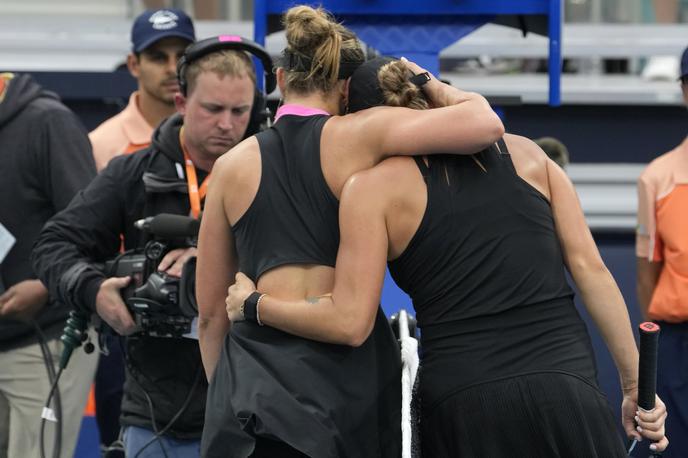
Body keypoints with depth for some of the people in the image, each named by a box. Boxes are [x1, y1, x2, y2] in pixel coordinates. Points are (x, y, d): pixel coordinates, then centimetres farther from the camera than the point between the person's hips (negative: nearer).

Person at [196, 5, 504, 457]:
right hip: (348, 369, -1)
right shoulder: (358, 135, 0)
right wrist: (433, 87, 10)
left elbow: (211, 313, 11)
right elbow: (486, 124, -10)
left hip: (254, 373, 1)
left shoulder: (233, 165, 9)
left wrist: (227, 392, 21)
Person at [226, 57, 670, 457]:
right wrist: (635, 383, 10)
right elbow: (590, 268, 7)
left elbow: (349, 322, -2)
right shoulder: (526, 154, 13)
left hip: (463, 398, -2)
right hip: (568, 386, 2)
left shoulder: (374, 185, 4)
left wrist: (252, 304, 13)